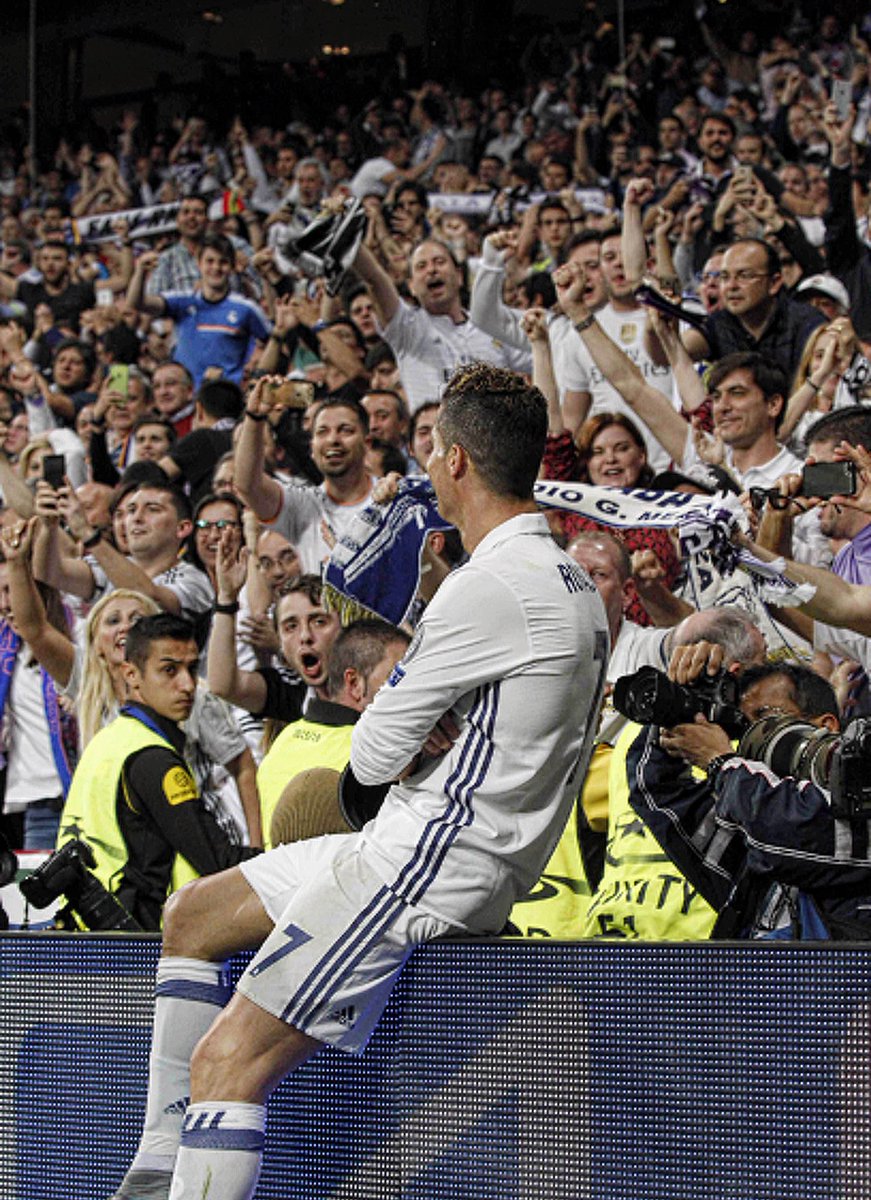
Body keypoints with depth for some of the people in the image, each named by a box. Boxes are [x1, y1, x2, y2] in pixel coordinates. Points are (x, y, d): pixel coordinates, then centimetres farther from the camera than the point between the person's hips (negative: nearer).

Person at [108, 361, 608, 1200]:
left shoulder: (493, 588, -22)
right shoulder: (569, 580, 10)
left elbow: (374, 755, -16)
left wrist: (401, 744, 6)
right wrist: (422, 738, -5)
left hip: (426, 864, -11)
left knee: (227, 1062, -17)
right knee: (193, 918, 20)